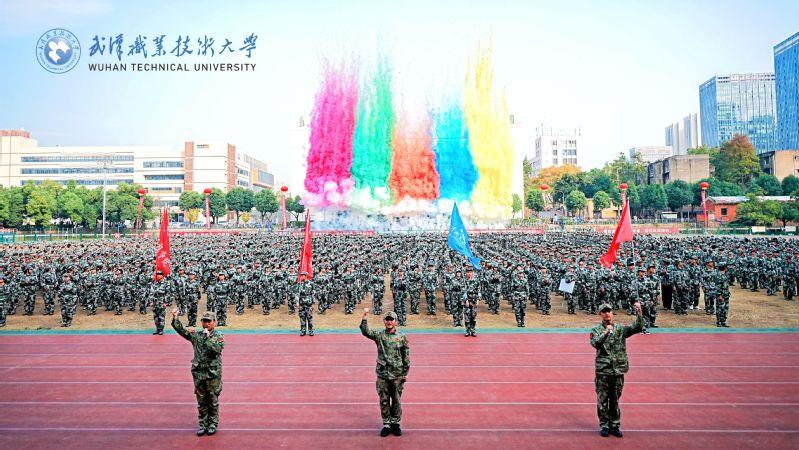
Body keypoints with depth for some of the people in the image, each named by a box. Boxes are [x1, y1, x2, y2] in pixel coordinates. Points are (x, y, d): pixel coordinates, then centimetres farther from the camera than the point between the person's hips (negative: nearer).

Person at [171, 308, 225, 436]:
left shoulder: (219, 336, -4)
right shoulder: (197, 335, 6)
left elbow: (216, 349, -21)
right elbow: (182, 331, -4)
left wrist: (207, 337, -21)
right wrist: (175, 319, -18)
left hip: (213, 374, -3)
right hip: (198, 373, 3)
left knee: (213, 401, 7)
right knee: (201, 401, 11)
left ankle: (213, 424, 21)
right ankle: (202, 424, 24)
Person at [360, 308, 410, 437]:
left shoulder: (402, 337, 1)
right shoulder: (379, 335, 0)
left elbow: (406, 357, 4)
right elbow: (365, 331, -18)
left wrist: (405, 373, 2)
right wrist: (364, 316, -30)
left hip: (397, 376, 0)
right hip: (382, 375, 0)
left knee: (396, 401, 9)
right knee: (384, 401, 8)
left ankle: (396, 424, 24)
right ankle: (386, 425, 21)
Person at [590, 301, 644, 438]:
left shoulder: (621, 329, 6)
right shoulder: (596, 330, -2)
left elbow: (638, 328, -7)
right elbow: (595, 343, -20)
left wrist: (639, 312, -21)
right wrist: (606, 333, -34)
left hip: (618, 370, 2)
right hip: (602, 371, -2)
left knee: (615, 400, 12)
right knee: (602, 400, 5)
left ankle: (615, 425, 24)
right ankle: (604, 425, 18)